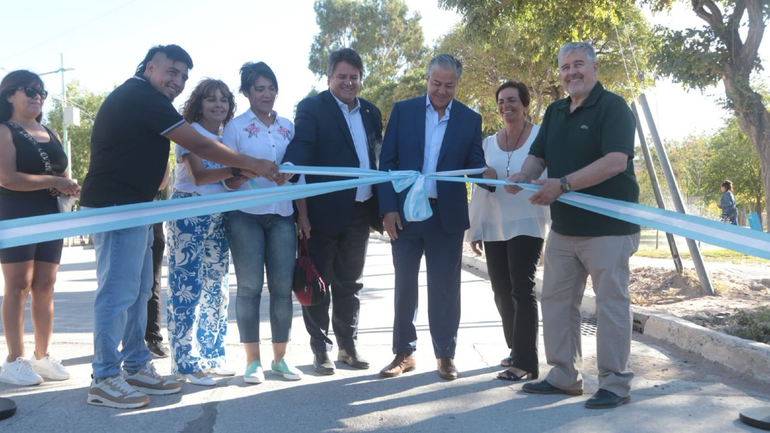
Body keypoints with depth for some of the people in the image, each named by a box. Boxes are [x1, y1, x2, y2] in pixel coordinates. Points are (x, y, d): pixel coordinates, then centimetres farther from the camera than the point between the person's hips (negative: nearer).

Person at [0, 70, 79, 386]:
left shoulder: (51, 136, 17)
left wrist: (73, 187, -3)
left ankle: (42, 356, 12)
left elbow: (62, 176, 19)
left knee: (45, 286, 6)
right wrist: (53, 182, -19)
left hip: (49, 216, 6)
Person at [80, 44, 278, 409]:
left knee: (137, 290, 13)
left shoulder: (137, 98, 18)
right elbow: (199, 145, -16)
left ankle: (137, 368, 21)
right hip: (116, 206, -11)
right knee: (118, 291, -5)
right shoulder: (142, 97, -13)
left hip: (132, 206, 11)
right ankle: (104, 379, 4)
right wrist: (253, 165, -10)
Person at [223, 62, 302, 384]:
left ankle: (280, 357, 14)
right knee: (249, 286, -2)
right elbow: (229, 180, 2)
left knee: (282, 287, 2)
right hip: (245, 215, -3)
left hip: (282, 215, 3)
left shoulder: (288, 127, 13)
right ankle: (253, 360, 9)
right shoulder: (235, 127, 4)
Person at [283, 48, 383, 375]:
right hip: (323, 211, -5)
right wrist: (301, 210, -32)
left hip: (360, 212, 5)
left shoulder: (371, 113, 12)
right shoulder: (311, 108, -4)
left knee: (349, 284, 15)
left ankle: (348, 346, 27)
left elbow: (378, 160, 14)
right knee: (318, 282, 6)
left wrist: (380, 208, 8)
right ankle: (320, 350, 19)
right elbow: (300, 152, -17)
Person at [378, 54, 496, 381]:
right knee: (404, 285, 9)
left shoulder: (470, 119, 3)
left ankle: (445, 354, 19)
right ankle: (404, 353, 22)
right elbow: (387, 161, 0)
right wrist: (388, 208, -7)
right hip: (405, 212, 1)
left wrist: (486, 173, -20)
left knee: (445, 287, 6)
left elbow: (474, 163, 4)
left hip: (447, 215, 0)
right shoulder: (403, 110, 2)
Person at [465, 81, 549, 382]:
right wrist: (474, 229, 11)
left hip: (526, 225, -5)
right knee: (502, 291, 10)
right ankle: (516, 349, 26)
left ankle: (525, 361, 0)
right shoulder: (489, 143, 12)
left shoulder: (540, 136, -1)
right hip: (493, 228, 5)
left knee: (522, 289, -6)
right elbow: (479, 188, 13)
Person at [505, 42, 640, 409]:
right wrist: (523, 176, -14)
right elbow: (538, 155, 10)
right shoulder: (555, 112, 13)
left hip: (608, 226, -7)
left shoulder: (613, 107, -10)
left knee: (610, 304, 0)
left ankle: (616, 383, 12)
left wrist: (563, 184, -30)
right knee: (556, 300, 10)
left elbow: (616, 160, -22)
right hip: (564, 226, 8)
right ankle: (564, 376, 22)